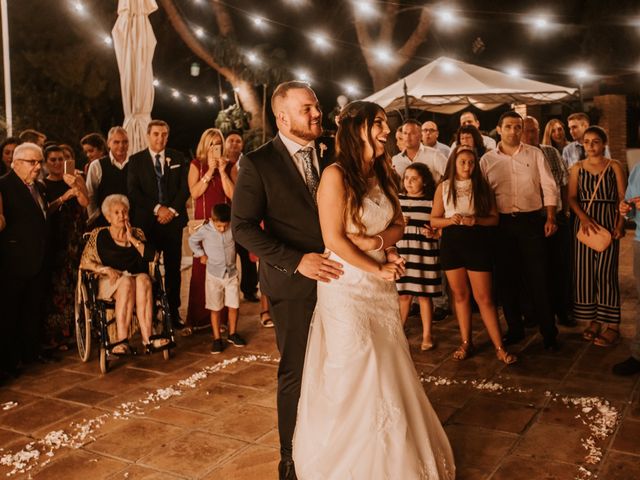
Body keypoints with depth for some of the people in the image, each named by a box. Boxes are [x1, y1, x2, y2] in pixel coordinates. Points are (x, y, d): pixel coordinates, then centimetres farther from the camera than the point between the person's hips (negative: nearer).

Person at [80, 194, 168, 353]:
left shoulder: (137, 234, 20)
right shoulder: (99, 235, 13)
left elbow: (151, 256, 4)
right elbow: (84, 262, 5)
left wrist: (132, 239, 2)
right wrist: (105, 269, -11)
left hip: (138, 278, 2)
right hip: (109, 283, -2)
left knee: (144, 279, -33)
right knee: (127, 281, -35)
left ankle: (147, 338, -44)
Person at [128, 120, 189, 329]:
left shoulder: (177, 158, 11)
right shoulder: (136, 160, 5)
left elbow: (185, 187, 5)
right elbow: (133, 191, -3)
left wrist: (172, 210, -8)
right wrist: (157, 208, -11)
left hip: (173, 219, 2)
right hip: (146, 222, -1)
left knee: (173, 268, 4)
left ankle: (173, 311, 10)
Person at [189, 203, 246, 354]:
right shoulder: (205, 230, -13)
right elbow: (192, 241, 5)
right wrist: (201, 254, 0)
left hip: (231, 273, 2)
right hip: (214, 275, -2)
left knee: (234, 306, 7)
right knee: (215, 309, 4)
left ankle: (232, 334, 26)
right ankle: (217, 338, 15)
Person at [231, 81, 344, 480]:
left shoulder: (328, 159, 8)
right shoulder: (258, 163, -6)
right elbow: (243, 227, -11)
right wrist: (296, 261, -19)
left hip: (334, 278, 4)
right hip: (294, 285, -4)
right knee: (296, 374, 6)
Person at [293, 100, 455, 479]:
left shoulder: (381, 176, 9)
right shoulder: (336, 175, -14)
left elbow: (398, 224, 12)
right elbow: (334, 240, -17)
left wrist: (376, 242, -9)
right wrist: (377, 268, -12)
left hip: (381, 289, 7)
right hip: (347, 288, -7)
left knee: (389, 373, 11)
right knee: (358, 378, 2)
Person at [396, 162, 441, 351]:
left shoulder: (432, 201, 0)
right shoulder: (398, 199, 7)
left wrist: (433, 233, -16)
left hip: (425, 253, -2)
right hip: (402, 252, 2)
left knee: (424, 295, 5)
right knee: (403, 294, 7)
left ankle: (427, 335, 17)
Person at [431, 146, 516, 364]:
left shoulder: (482, 186, 2)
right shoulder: (443, 187, 4)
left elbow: (494, 218, 2)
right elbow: (434, 220, 4)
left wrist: (476, 220, -16)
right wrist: (450, 220, -15)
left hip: (477, 243, -2)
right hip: (451, 244, 2)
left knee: (484, 297, -2)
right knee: (460, 295, 10)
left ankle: (499, 347, 5)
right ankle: (466, 342, 22)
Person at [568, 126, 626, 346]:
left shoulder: (614, 166, 3)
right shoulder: (577, 167, 9)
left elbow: (623, 197, -1)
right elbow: (572, 197, 2)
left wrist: (620, 224, -14)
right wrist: (583, 217, -16)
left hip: (608, 221, -3)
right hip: (583, 221, 3)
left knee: (605, 272, -6)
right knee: (584, 271, 2)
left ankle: (612, 325, 3)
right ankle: (593, 319, 15)